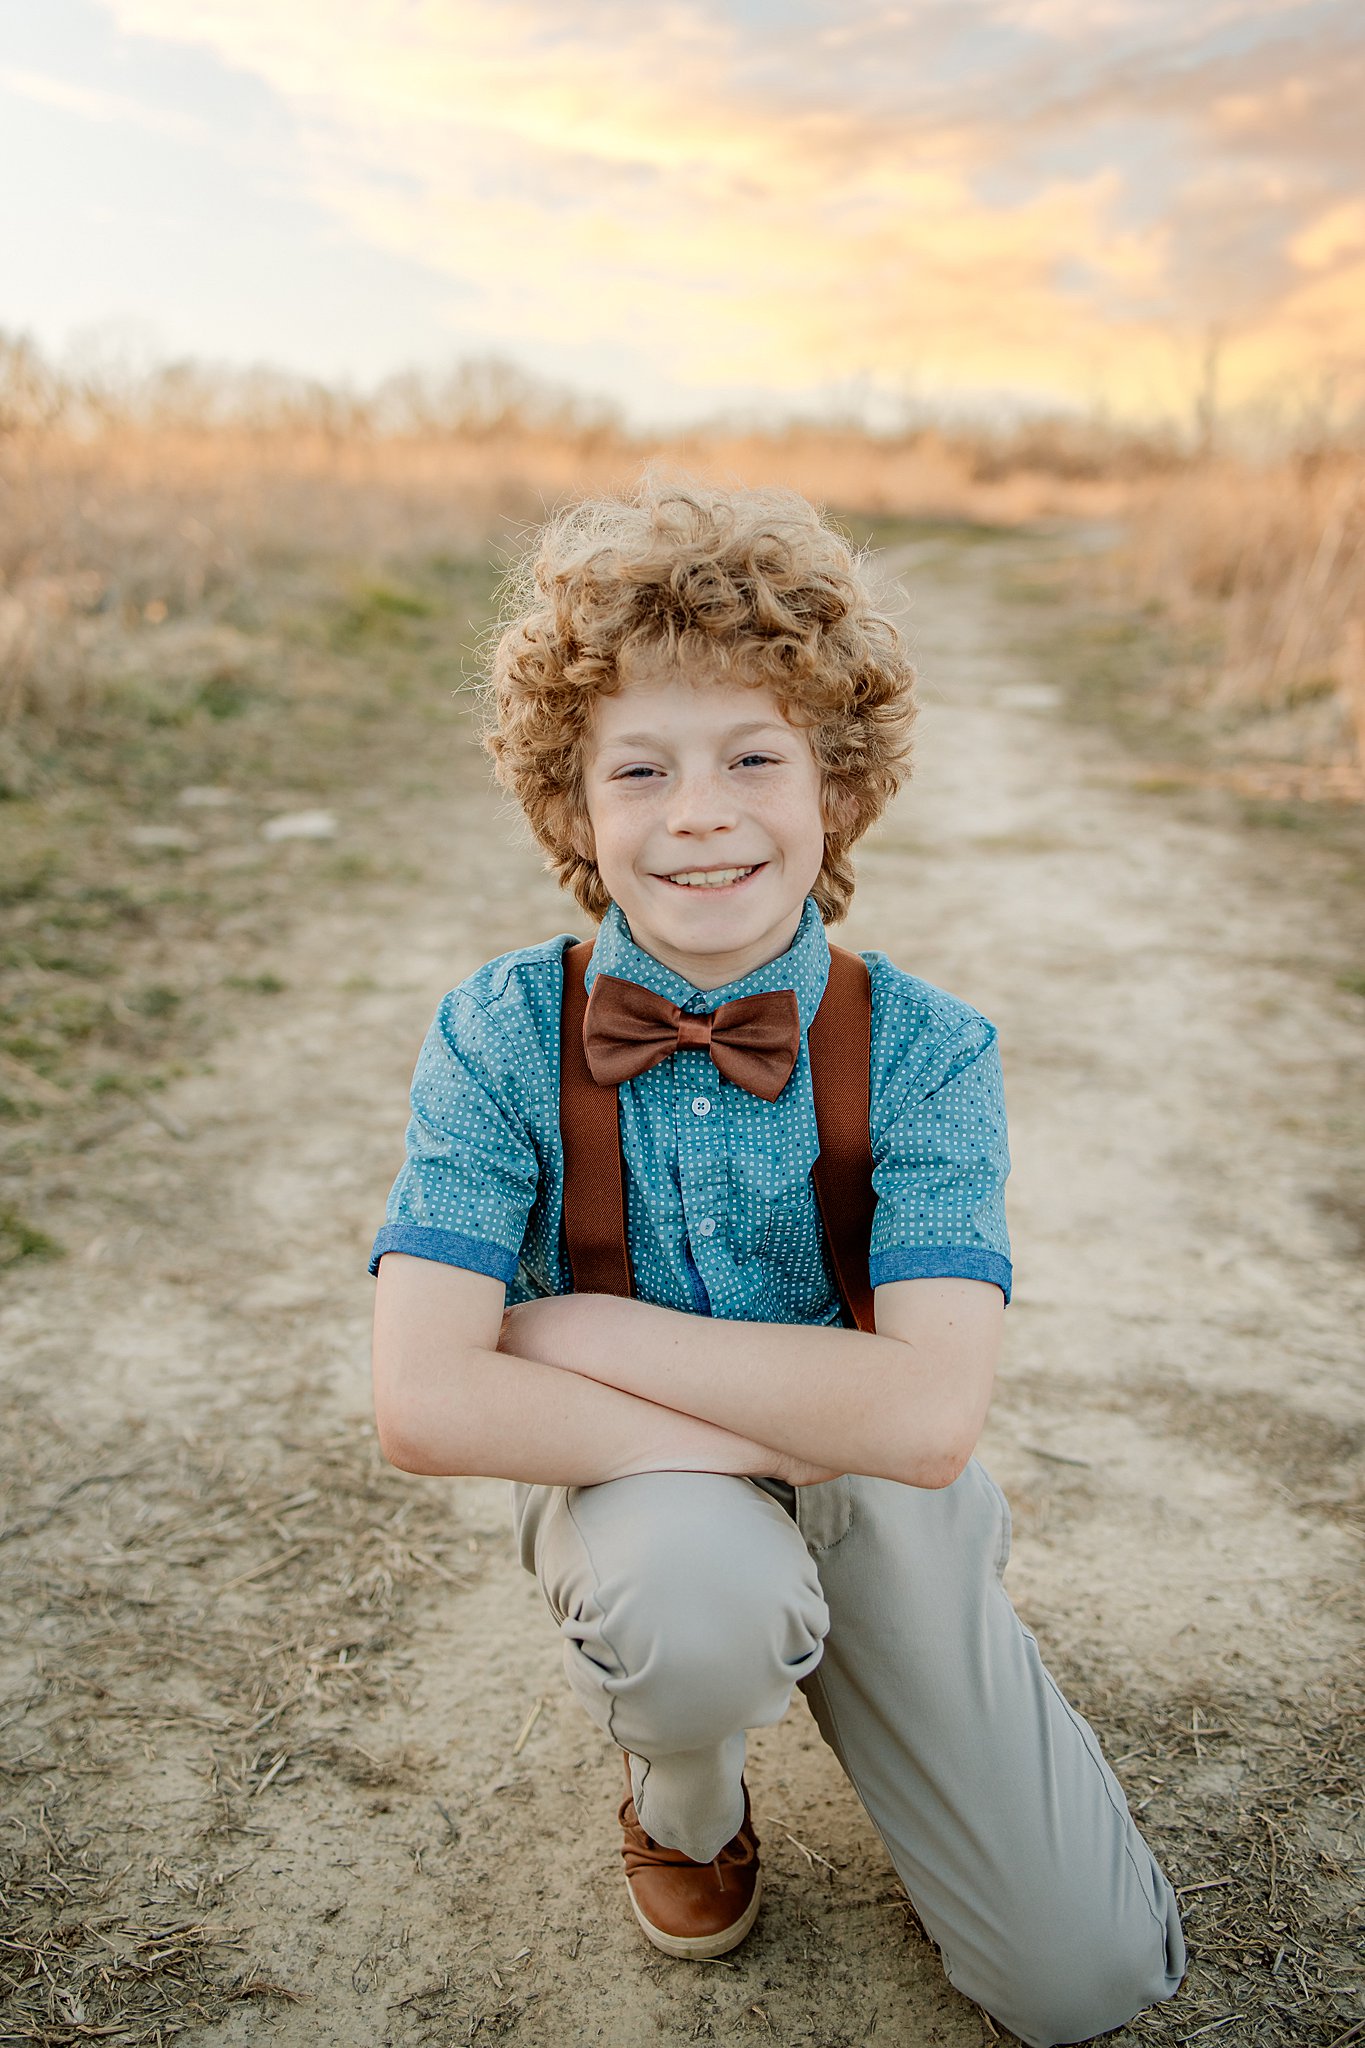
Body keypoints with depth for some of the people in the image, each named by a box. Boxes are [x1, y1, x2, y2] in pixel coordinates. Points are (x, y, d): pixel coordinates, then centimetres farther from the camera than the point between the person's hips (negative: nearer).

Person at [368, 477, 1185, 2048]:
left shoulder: (925, 1049, -17)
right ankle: (683, 1794, 2)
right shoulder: (504, 1034, -18)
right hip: (633, 1488, -1)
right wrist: (810, 1424, -29)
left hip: (872, 1499, 2)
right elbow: (424, 1403, -28)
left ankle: (847, 1670, 25)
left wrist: (577, 1326, -27)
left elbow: (928, 1416, -29)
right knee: (694, 1594, -38)